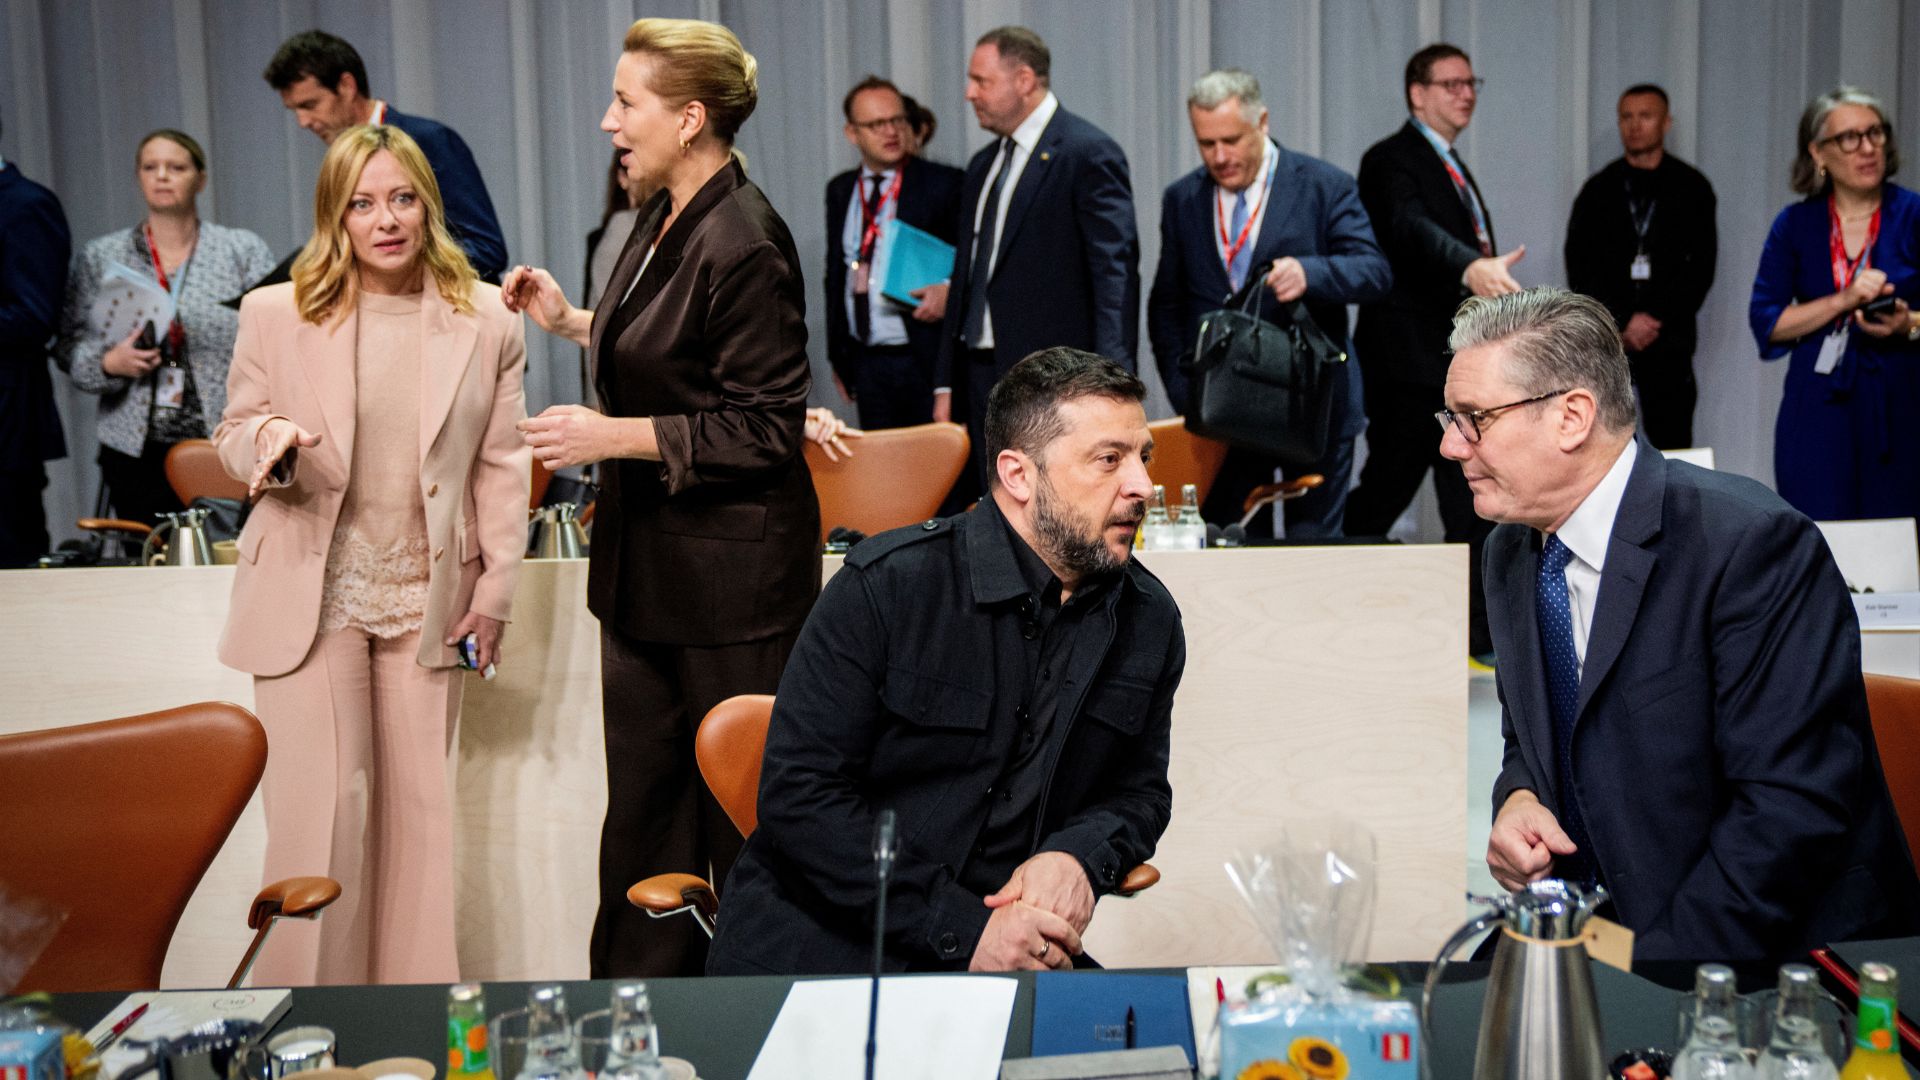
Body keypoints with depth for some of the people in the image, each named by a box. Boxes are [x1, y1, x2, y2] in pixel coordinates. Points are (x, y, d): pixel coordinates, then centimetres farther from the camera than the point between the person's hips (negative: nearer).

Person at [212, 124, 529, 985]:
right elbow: (232, 435, 9)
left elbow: (501, 465, 5)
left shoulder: (486, 321, 2)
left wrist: (496, 589, 1)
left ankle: (413, 980, 23)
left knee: (418, 806, 8)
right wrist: (270, 439, -16)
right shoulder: (275, 313, 0)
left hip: (429, 599, 2)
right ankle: (308, 981, 14)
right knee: (324, 808, -3)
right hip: (309, 594, -1)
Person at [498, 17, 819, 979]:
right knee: (642, 804, 16)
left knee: (743, 816, 5)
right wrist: (571, 321, 13)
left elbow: (765, 429, -21)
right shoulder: (665, 220, 9)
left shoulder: (743, 243, -19)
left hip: (731, 577, -9)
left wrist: (616, 436, -20)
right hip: (649, 572, 9)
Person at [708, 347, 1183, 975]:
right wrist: (963, 929, -20)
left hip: (1000, 954, 5)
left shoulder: (1149, 622, 5)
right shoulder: (885, 584, -11)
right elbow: (797, 793, -14)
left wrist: (1077, 857, -7)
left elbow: (1140, 789, 18)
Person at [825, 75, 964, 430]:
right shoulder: (840, 190, 11)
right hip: (866, 362, 5)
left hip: (928, 360, -5)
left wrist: (951, 290, -19)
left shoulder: (944, 184, -4)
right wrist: (837, 355, 17)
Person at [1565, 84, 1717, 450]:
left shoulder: (1690, 187, 7)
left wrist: (1656, 321, -8)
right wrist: (1623, 322, -7)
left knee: (1671, 444, -3)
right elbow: (1580, 269, 3)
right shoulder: (1599, 189, 9)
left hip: (1667, 339, 0)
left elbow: (1701, 266, 2)